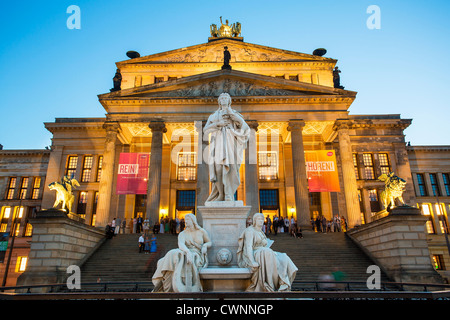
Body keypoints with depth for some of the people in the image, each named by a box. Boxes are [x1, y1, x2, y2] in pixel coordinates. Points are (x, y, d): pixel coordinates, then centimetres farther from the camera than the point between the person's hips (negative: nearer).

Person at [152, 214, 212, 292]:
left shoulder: (202, 231, 8)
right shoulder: (182, 234, 7)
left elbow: (209, 242, 18)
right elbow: (180, 245, -14)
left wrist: (205, 246, -6)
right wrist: (188, 252, -35)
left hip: (198, 258, -2)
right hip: (185, 254, 2)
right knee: (173, 255, -33)